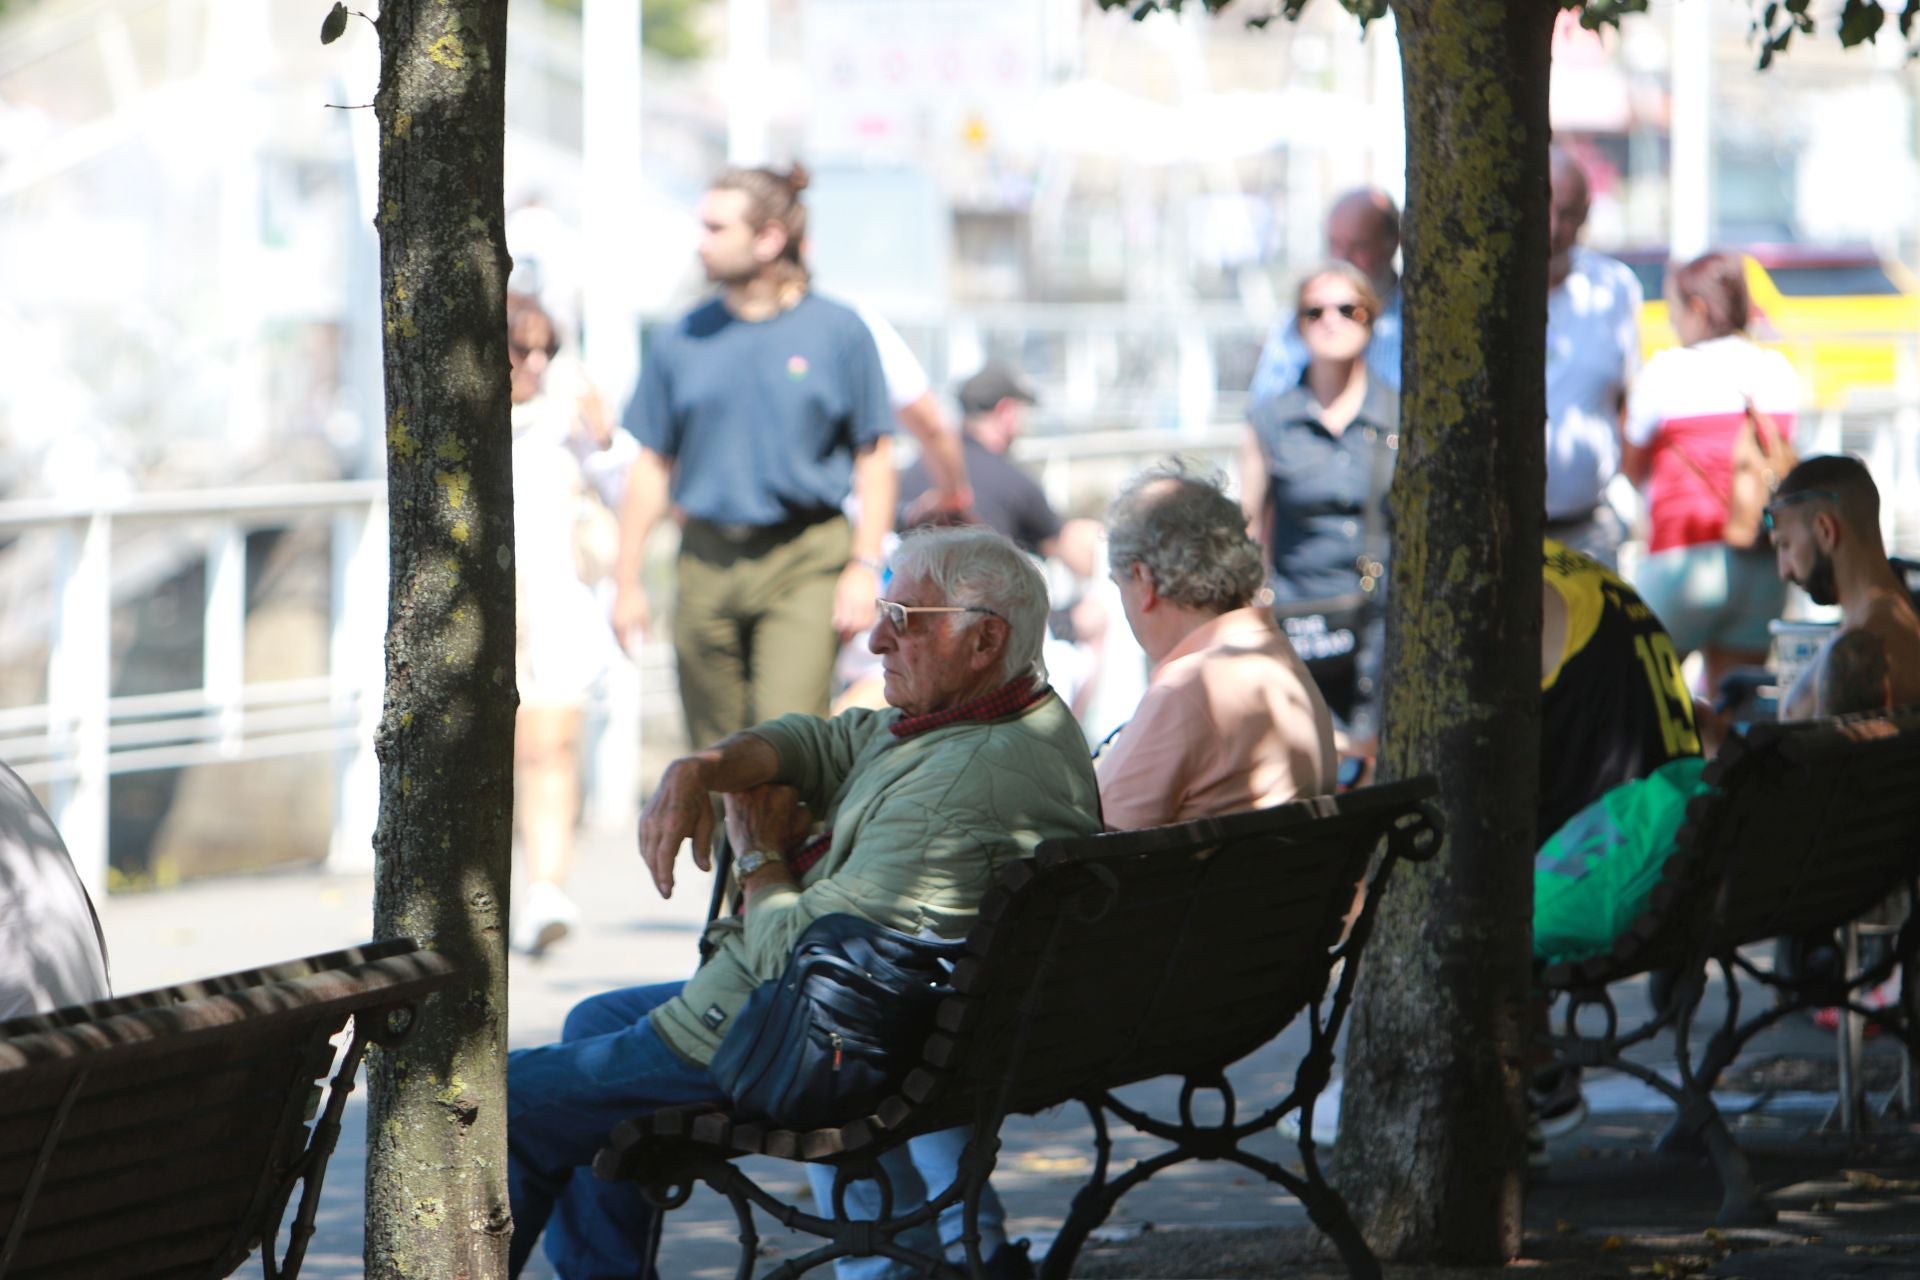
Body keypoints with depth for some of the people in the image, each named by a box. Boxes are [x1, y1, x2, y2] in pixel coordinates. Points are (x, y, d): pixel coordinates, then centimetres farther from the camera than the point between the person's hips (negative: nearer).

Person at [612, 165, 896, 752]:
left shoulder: (837, 331, 0)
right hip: (706, 565, 3)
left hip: (803, 567, -3)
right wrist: (626, 579, 8)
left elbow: (874, 459, 3)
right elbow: (652, 466, 11)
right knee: (716, 748, 7)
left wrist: (864, 566, -5)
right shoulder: (684, 340, 7)